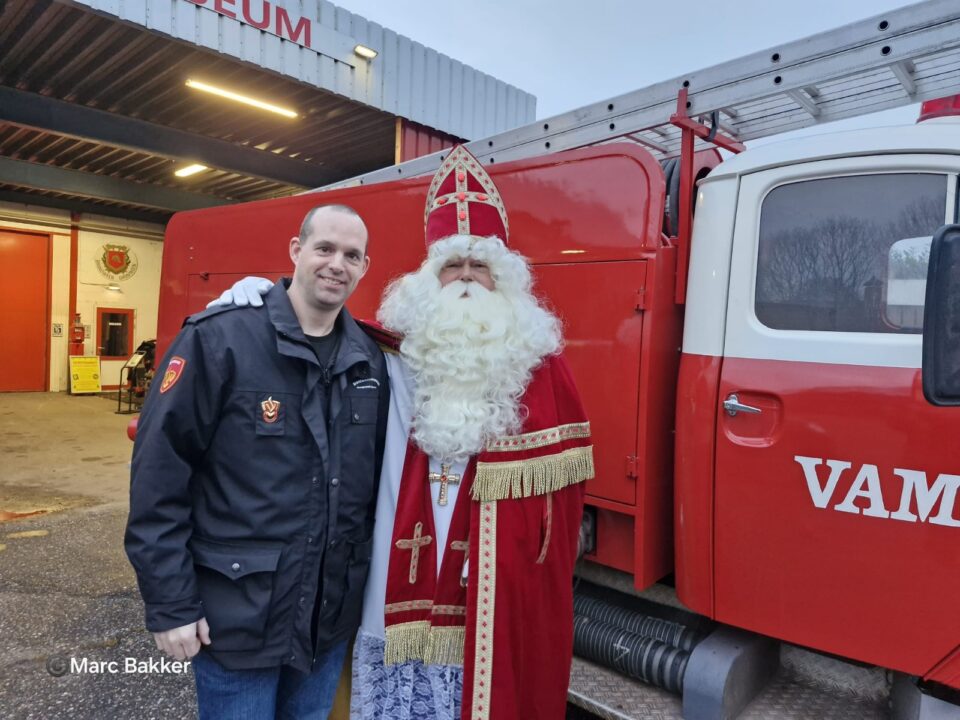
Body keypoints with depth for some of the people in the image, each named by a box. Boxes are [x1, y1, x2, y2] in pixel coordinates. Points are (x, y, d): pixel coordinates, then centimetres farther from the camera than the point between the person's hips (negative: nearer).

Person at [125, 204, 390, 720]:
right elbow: (158, 474, -14)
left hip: (333, 614, 5)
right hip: (237, 616, -5)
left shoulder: (369, 358, 2)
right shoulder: (218, 338, -15)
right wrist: (170, 604, -12)